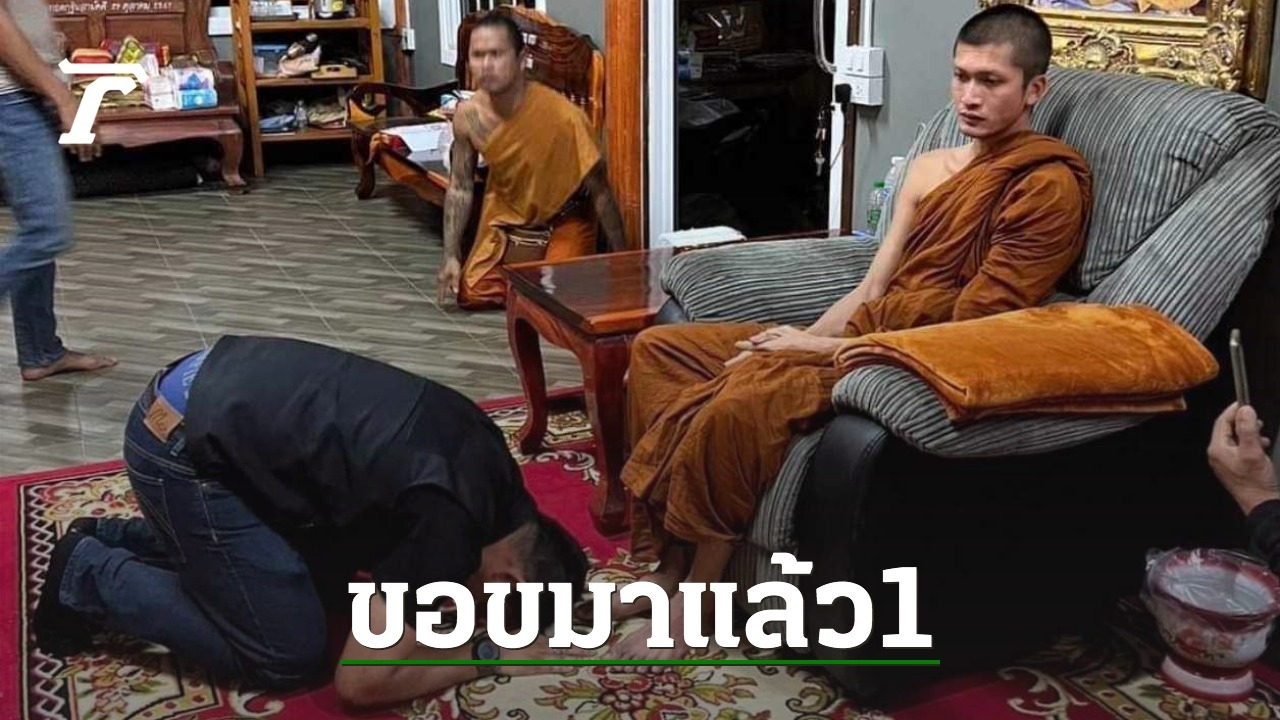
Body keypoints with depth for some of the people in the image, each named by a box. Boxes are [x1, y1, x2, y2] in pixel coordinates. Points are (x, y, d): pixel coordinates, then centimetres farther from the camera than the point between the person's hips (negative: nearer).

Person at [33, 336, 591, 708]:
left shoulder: (483, 452, 4)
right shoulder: (448, 524, -21)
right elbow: (362, 681, -19)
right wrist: (487, 654, -6)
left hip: (216, 386, 9)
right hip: (183, 446, -9)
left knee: (328, 576, 19)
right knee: (289, 655, -4)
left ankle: (114, 540, 24)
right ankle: (89, 578, 9)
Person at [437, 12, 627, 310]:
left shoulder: (563, 116, -31)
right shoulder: (467, 115, -17)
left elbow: (599, 191, -21)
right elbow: (460, 187, -3)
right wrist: (451, 255, -9)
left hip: (564, 219, -4)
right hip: (508, 218, 4)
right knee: (471, 295, -5)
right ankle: (531, 261, 21)